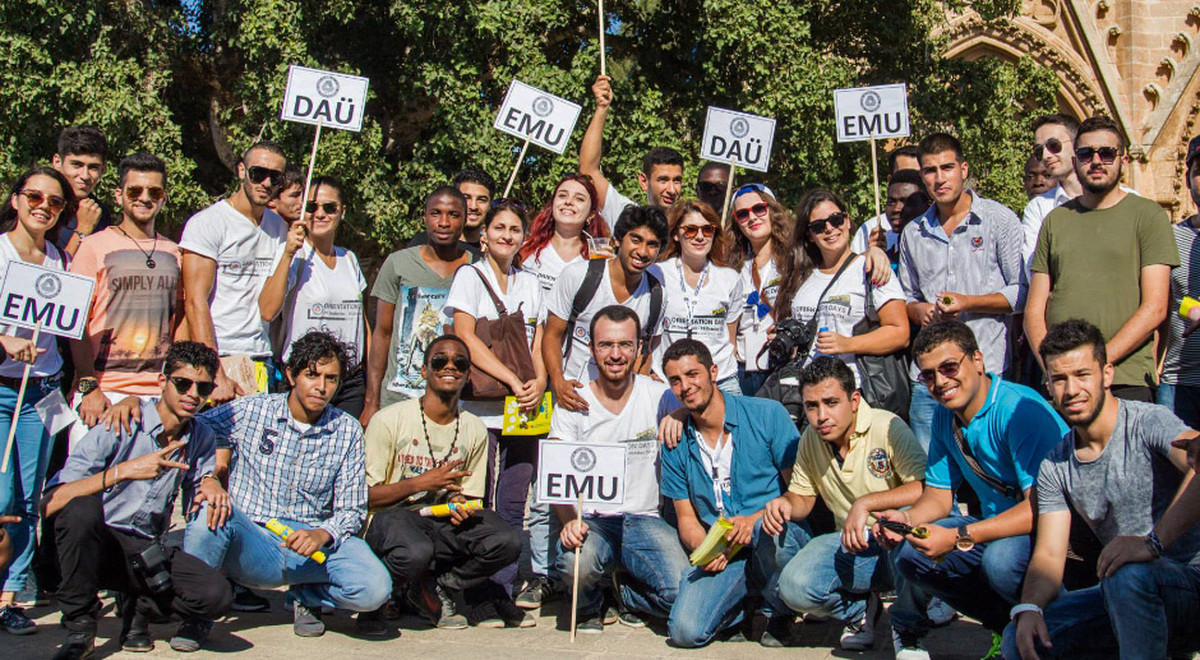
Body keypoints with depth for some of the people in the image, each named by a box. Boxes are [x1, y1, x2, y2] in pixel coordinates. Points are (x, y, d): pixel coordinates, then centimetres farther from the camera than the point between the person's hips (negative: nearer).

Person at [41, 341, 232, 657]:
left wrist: (210, 482, -8)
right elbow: (49, 504, -22)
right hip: (94, 545, -2)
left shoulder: (202, 437, 3)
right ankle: (79, 625, -16)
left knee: (216, 594, -26)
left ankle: (140, 607, 6)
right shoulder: (120, 427, -13)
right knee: (82, 507, -37)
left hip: (147, 551, 3)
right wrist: (123, 471, -31)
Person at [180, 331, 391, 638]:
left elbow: (351, 509, 2)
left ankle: (307, 595, 9)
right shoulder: (251, 411, 0)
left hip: (310, 542, 1)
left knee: (374, 589, -25)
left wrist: (322, 534, -18)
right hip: (249, 543, -1)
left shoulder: (347, 431, 4)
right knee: (208, 512, -34)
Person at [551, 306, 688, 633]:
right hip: (591, 520, -1)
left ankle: (625, 592, 11)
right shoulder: (574, 405, 1)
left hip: (644, 519, 1)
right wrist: (569, 521, -24)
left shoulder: (658, 397, 4)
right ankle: (588, 606, 4)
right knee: (575, 562, -35)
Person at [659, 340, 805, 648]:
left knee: (767, 529, -39)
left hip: (779, 535, -2)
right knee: (684, 631, -22)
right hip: (720, 556, 2)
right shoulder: (676, 444, 7)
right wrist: (702, 548, -12)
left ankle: (778, 612, -6)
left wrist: (757, 518, -21)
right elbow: (686, 517, 11)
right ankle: (743, 605, 13)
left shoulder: (767, 415, -4)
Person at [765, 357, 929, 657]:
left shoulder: (888, 427, -16)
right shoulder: (810, 439, 3)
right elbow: (803, 497, 13)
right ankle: (859, 609, 13)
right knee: (793, 587, -23)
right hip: (851, 546, 4)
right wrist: (785, 503, -11)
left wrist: (865, 503, -29)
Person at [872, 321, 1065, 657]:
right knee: (909, 555, -7)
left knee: (1001, 559, -36)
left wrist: (959, 538, -33)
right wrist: (907, 518, -13)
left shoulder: (1019, 409, -23)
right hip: (997, 526, 8)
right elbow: (939, 495, 10)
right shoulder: (944, 417, 3)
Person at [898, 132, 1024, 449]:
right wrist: (919, 310, 0)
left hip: (987, 373, -4)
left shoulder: (998, 219, 1)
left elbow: (1024, 291, -2)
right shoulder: (913, 233, 14)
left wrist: (968, 302, -14)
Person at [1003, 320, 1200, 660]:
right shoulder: (1055, 466, 7)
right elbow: (1049, 554, 2)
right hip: (1127, 594, 6)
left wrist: (1153, 542, -42)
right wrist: (1028, 607, -18)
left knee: (1128, 574, -38)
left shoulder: (1148, 422, -12)